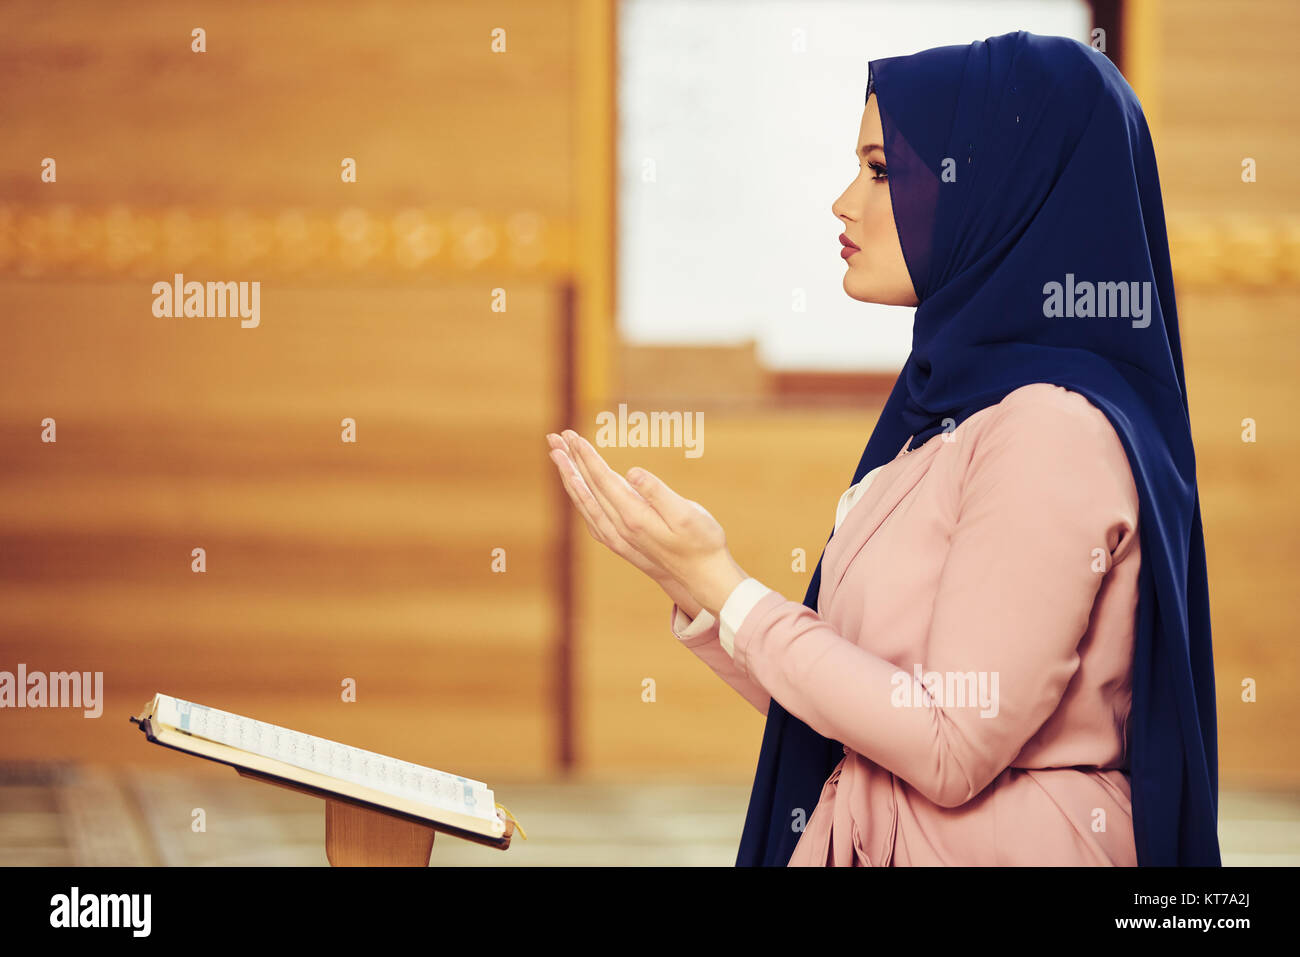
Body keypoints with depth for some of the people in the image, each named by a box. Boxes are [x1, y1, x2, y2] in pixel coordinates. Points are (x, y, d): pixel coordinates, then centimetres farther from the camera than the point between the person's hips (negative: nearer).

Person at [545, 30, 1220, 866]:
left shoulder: (1052, 429, -16)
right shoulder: (948, 406, 12)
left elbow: (954, 748, -20)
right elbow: (832, 714, 11)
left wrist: (724, 588, -14)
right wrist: (687, 577, 3)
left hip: (995, 845, -8)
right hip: (876, 842, 8)